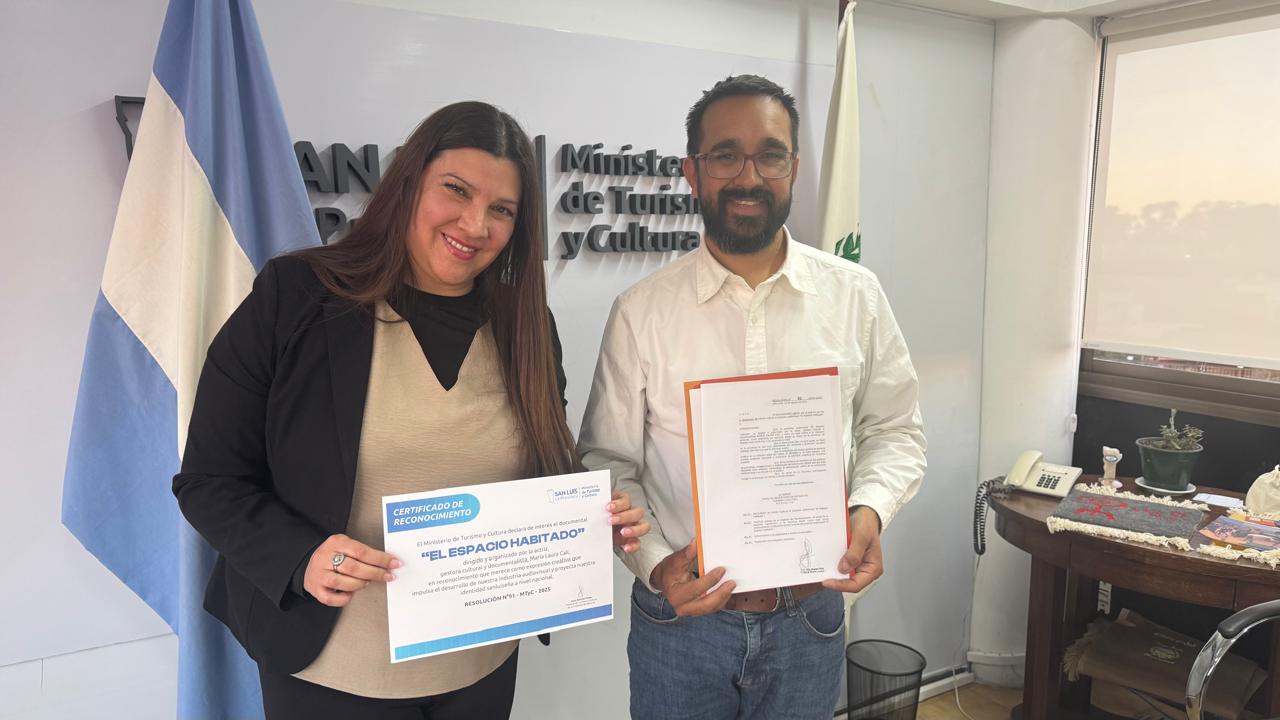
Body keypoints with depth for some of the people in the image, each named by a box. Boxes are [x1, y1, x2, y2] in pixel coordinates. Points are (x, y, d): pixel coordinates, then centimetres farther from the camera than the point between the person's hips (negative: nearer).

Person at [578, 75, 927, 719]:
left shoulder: (855, 296, -2)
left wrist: (869, 511, -12)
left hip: (809, 618, 2)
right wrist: (654, 563, -16)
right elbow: (608, 461, -2)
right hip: (681, 618, -1)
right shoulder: (641, 311, -7)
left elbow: (894, 431, 6)